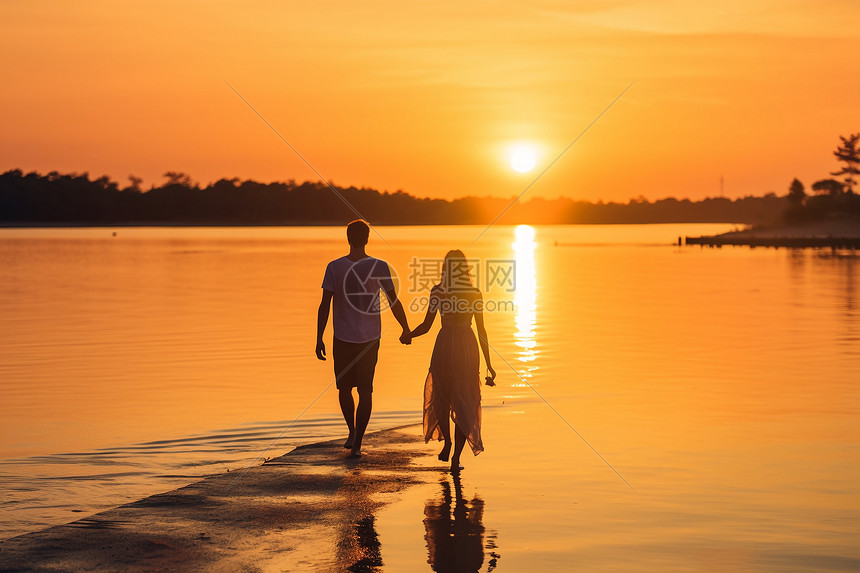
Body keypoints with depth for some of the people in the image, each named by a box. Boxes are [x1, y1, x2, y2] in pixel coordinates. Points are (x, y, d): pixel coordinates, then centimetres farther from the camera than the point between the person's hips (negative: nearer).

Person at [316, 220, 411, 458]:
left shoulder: (334, 267, -7)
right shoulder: (379, 267, -7)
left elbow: (324, 305, -8)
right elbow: (394, 302, -1)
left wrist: (319, 339, -1)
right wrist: (406, 330, 14)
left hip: (342, 339, 0)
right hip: (370, 339, 0)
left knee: (344, 388, 20)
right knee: (365, 391, 4)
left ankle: (352, 433, 24)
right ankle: (357, 444, 2)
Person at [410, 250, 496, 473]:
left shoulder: (437, 291, -3)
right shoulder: (474, 293, 1)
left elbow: (426, 326, -2)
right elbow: (481, 330, 1)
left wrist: (408, 335, 19)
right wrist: (488, 364, 6)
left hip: (445, 344, -1)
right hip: (467, 346, 1)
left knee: (440, 396, 23)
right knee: (464, 402, 7)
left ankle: (446, 444, 13)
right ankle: (456, 458, 0)